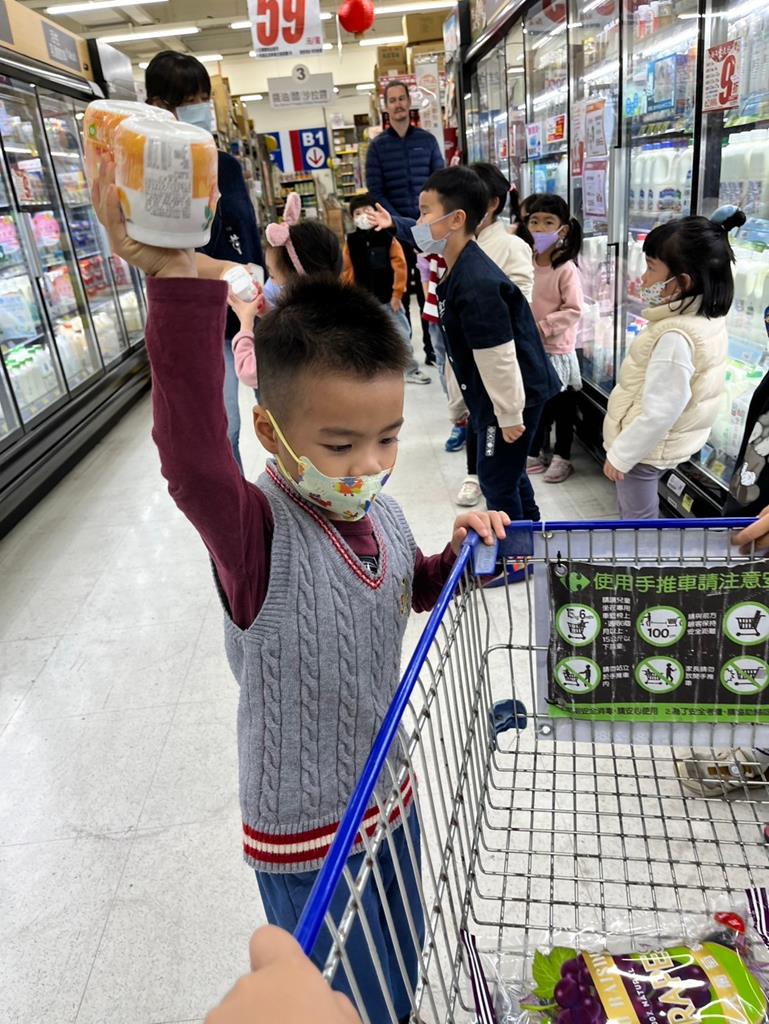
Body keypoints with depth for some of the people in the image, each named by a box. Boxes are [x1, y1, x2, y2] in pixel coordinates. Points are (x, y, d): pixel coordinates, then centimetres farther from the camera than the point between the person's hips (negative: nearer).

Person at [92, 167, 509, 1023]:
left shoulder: (379, 512, -9)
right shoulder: (258, 535, -29)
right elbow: (193, 457, -52)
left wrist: (460, 549, -9)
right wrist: (176, 281, -63)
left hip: (389, 799, 6)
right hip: (305, 842, -6)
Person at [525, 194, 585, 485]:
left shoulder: (566, 269, -16)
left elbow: (574, 310, -18)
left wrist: (542, 327, -21)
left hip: (558, 348, -5)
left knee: (561, 406, 9)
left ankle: (562, 457, 23)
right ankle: (535, 451, 32)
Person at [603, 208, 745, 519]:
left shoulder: (675, 336, -30)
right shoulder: (709, 318, -2)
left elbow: (658, 413, -28)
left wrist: (620, 454, -19)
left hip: (644, 447, -9)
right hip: (656, 443, 9)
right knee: (636, 509, 26)